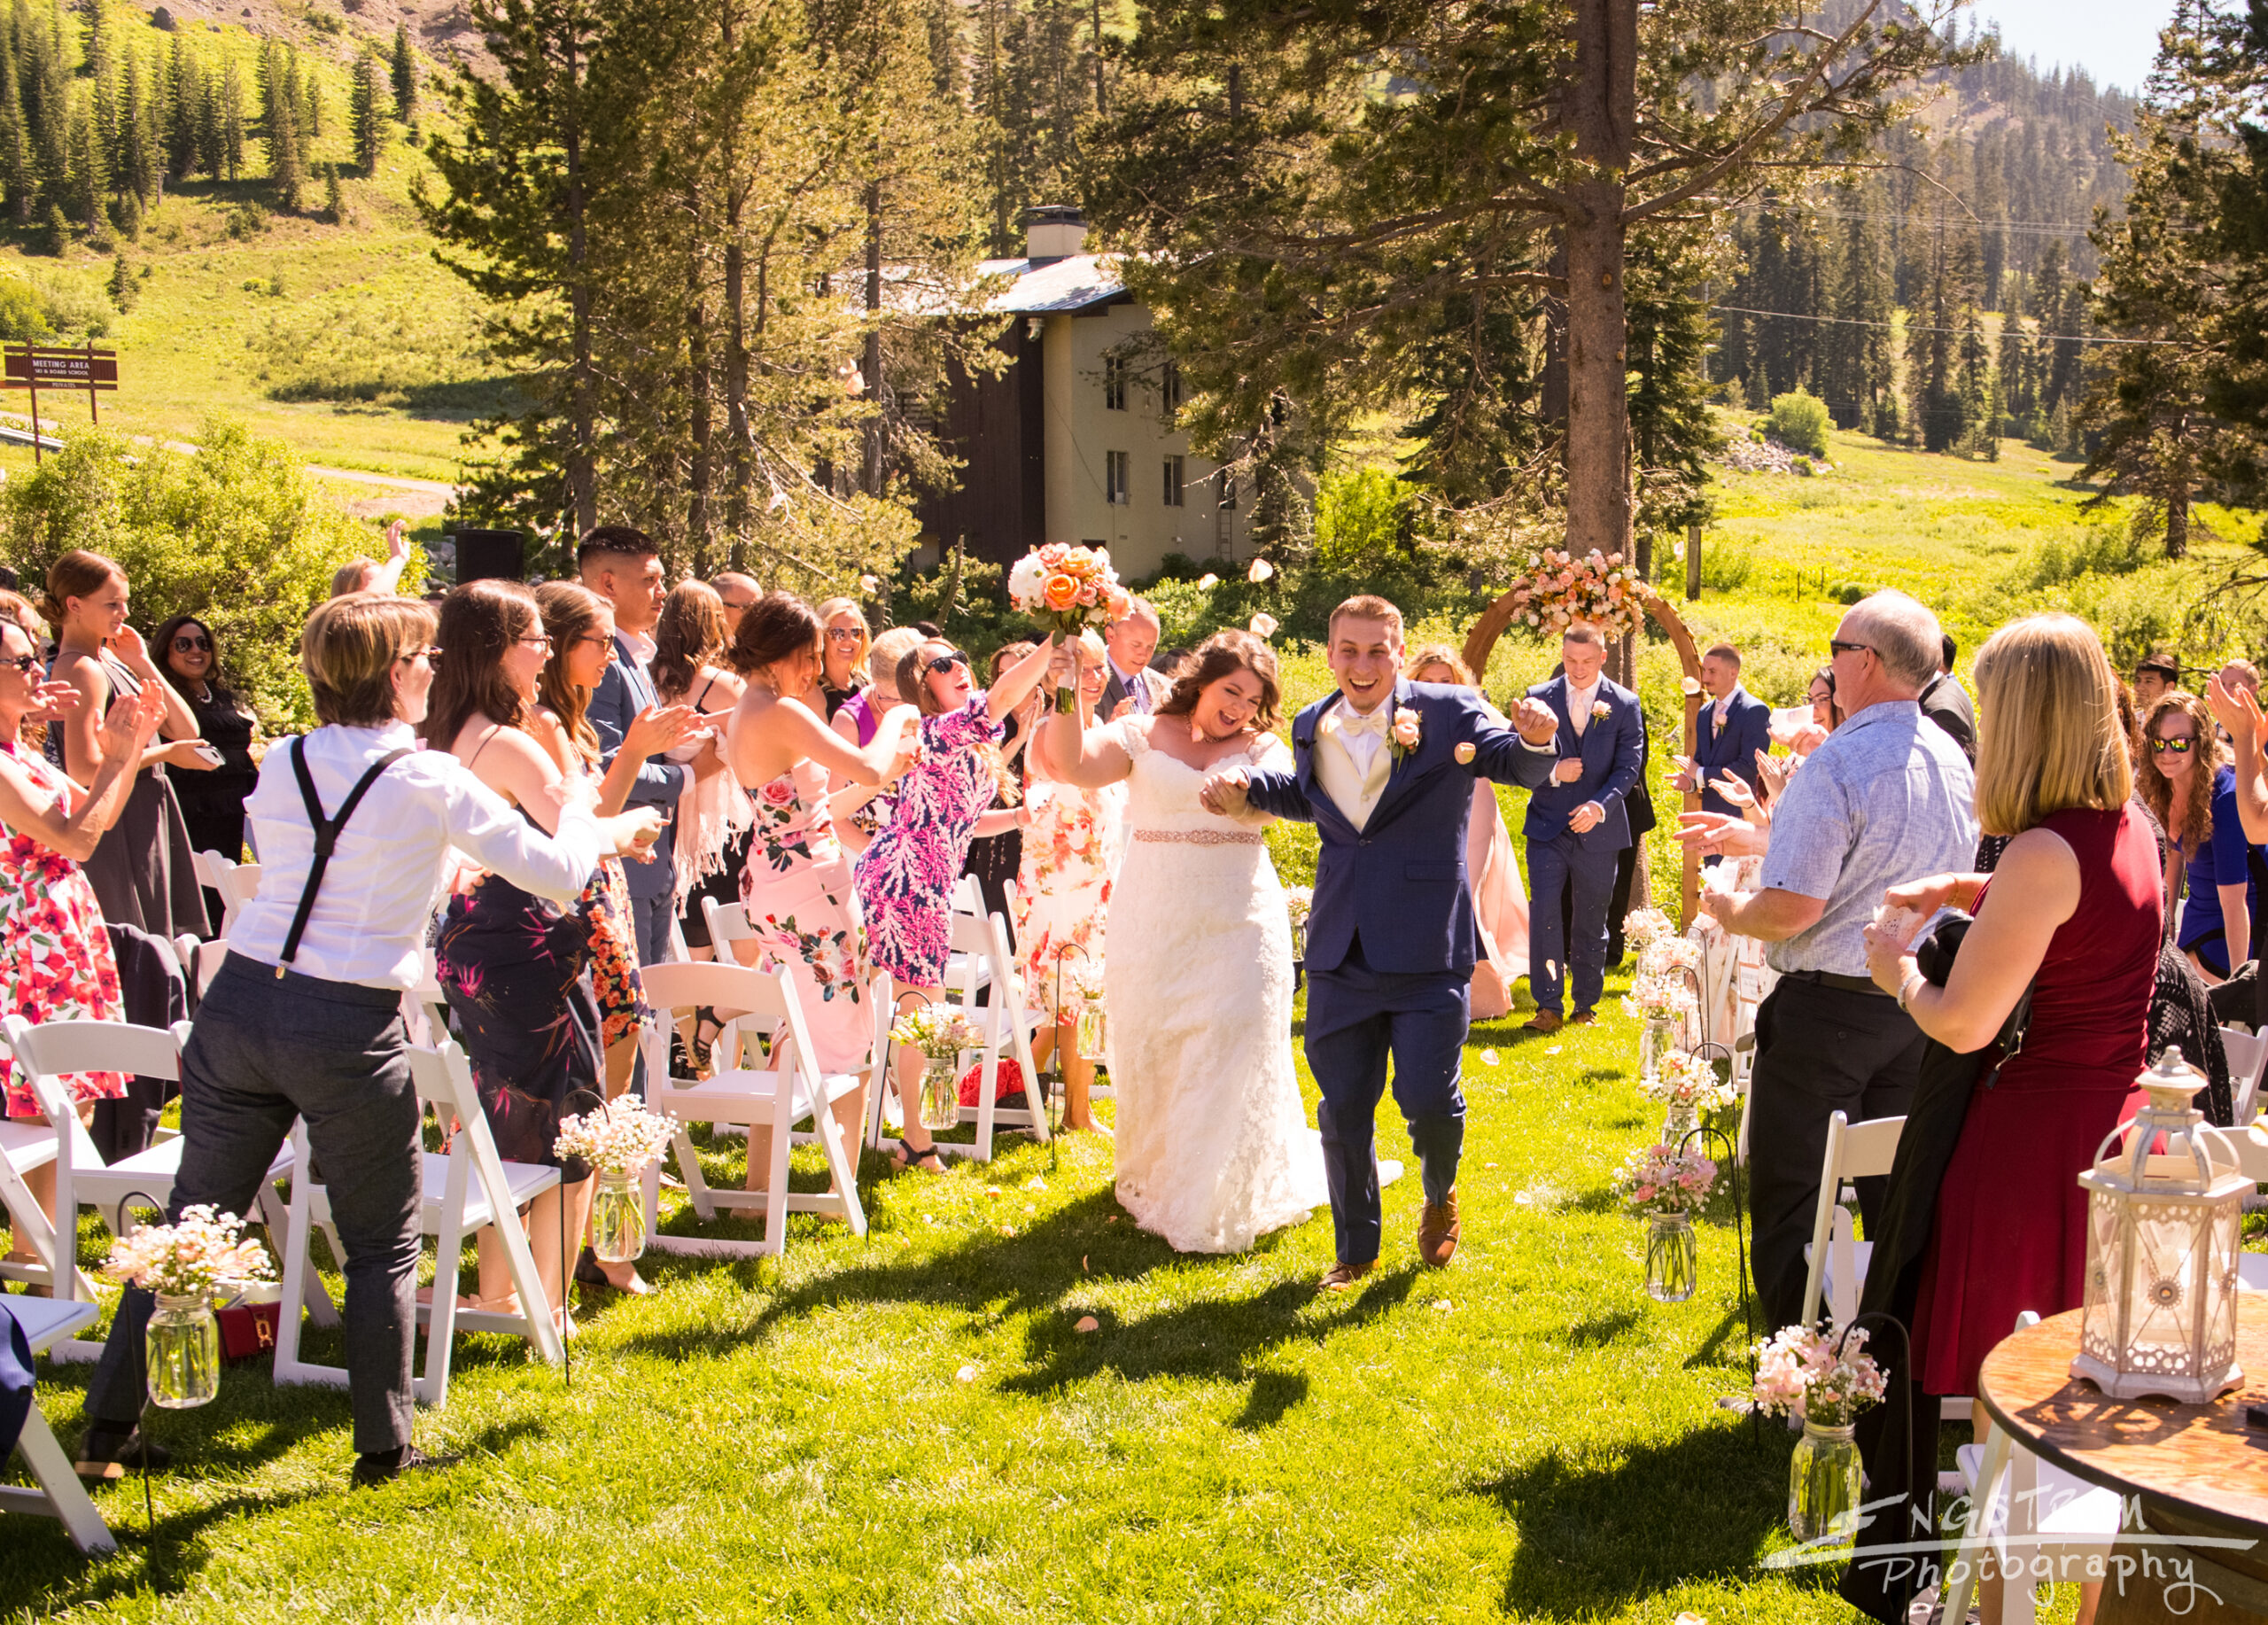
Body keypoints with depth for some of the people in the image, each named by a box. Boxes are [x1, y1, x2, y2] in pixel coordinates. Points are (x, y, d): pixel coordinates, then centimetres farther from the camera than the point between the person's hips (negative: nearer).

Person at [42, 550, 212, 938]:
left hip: (147, 826, 9)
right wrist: (165, 753, -14)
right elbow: (84, 769, -23)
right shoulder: (81, 670, -13)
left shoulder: (109, 659, 14)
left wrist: (143, 665, 3)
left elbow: (187, 732, 11)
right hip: (115, 834, -9)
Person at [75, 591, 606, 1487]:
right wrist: (579, 804, 17)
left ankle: (109, 1427, 21)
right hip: (350, 1029, -4)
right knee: (383, 1244, 11)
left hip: (238, 1006, 5)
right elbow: (560, 876, -5)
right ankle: (383, 1448, 15)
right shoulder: (432, 782, -8)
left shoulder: (280, 766, 6)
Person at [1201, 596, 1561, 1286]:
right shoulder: (1313, 727, 8)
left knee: (1427, 1098, -5)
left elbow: (1521, 766, -14)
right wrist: (1247, 788, 9)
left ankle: (1440, 1196, 30)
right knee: (1342, 1109, 9)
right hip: (1340, 951, 4)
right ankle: (1355, 1249, 27)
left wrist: (1535, 739, -36)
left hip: (1426, 950, -4)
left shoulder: (1449, 712, -5)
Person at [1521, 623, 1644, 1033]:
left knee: (1591, 922, 7)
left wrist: (1600, 805, -18)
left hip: (1598, 827, 0)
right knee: (1544, 911, -12)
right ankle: (1549, 1007, -7)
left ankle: (1585, 1007, 19)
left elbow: (1629, 764, -4)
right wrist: (1552, 772, -15)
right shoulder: (1539, 698, 3)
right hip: (1548, 826, 0)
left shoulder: (1624, 703, 1)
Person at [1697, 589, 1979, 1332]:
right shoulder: (1953, 759, 6)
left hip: (1829, 1006, -7)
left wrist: (1724, 907, -3)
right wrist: (1767, 836, 26)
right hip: (1919, 1006, 8)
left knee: (1788, 1204, 2)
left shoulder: (1836, 766, -19)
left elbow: (1792, 909, -23)